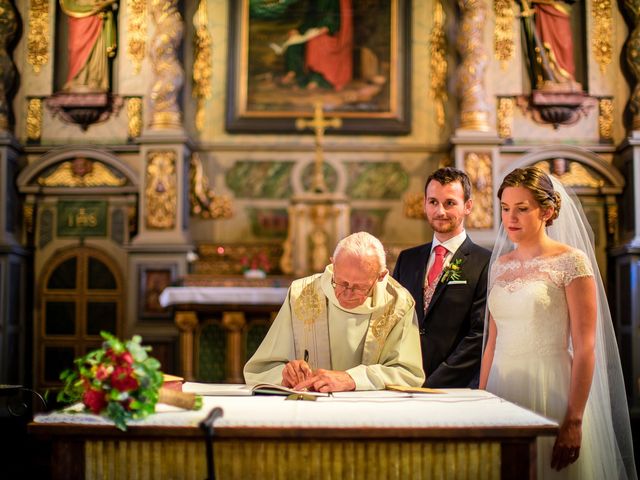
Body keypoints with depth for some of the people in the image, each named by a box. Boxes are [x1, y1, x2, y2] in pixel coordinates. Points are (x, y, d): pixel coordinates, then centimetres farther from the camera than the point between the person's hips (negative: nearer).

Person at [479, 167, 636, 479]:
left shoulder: (571, 261, -7)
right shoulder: (501, 264, 10)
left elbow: (585, 348, -12)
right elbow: (492, 343, 12)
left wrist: (574, 421, -16)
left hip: (549, 391, -5)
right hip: (502, 388, 5)